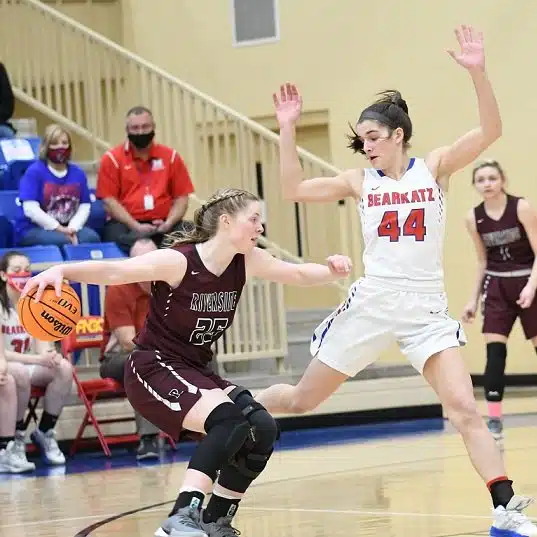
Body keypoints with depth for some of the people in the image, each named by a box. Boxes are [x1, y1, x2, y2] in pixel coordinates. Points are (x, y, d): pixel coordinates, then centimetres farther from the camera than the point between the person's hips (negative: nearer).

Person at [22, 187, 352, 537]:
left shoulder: (248, 262, -1)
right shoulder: (178, 262, -21)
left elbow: (299, 274, 5)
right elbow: (112, 271, -29)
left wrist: (331, 271, -17)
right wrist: (62, 271, -46)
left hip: (195, 371, 8)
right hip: (153, 369, -8)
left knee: (262, 429, -7)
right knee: (229, 419, -29)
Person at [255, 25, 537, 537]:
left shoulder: (433, 167, 2)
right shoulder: (360, 182, 6)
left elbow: (489, 131, -11)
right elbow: (294, 190, 2)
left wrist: (477, 73, -24)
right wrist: (287, 130, -5)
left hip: (426, 308, -1)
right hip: (371, 302, 1)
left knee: (464, 408, -14)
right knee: (300, 401, 9)